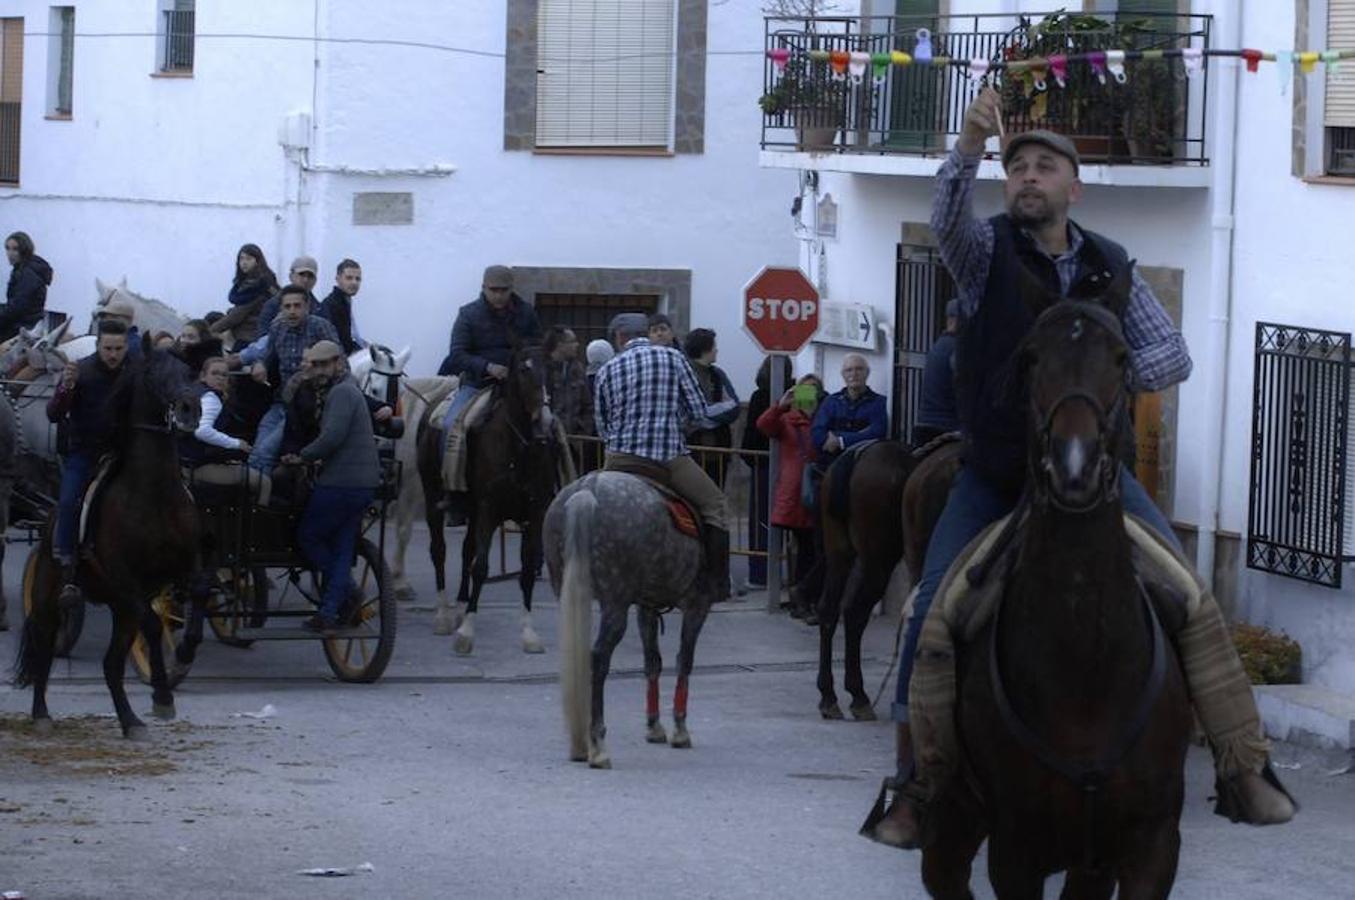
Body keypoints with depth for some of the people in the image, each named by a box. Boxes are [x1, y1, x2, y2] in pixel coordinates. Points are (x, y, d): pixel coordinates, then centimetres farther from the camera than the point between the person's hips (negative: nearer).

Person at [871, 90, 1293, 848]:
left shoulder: (1112, 268, 5)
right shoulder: (988, 250, -1)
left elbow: (1174, 357, 4)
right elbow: (948, 218, -25)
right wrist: (970, 146, -44)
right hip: (996, 469, -1)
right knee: (935, 613, -12)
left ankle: (1246, 769, -6)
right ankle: (918, 787, 0)